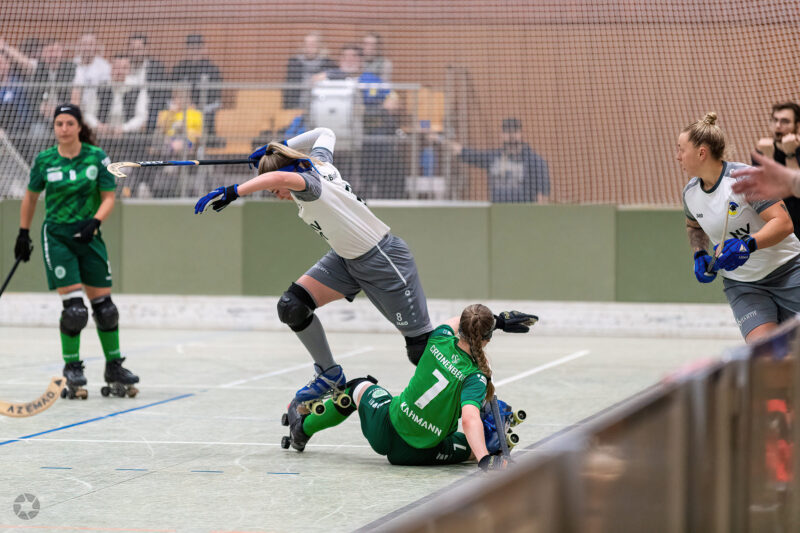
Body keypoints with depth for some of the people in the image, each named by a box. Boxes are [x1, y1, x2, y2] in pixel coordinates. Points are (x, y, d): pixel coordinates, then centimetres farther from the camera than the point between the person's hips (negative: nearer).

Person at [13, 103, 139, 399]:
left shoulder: (97, 156, -4)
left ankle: (114, 366, 19)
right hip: (56, 236, -2)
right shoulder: (44, 160, -3)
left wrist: (95, 221, -18)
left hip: (88, 236, 2)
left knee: (104, 305, 4)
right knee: (73, 307, -11)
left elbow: (109, 197, -1)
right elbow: (31, 197, 11)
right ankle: (71, 368, 5)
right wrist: (23, 233, 13)